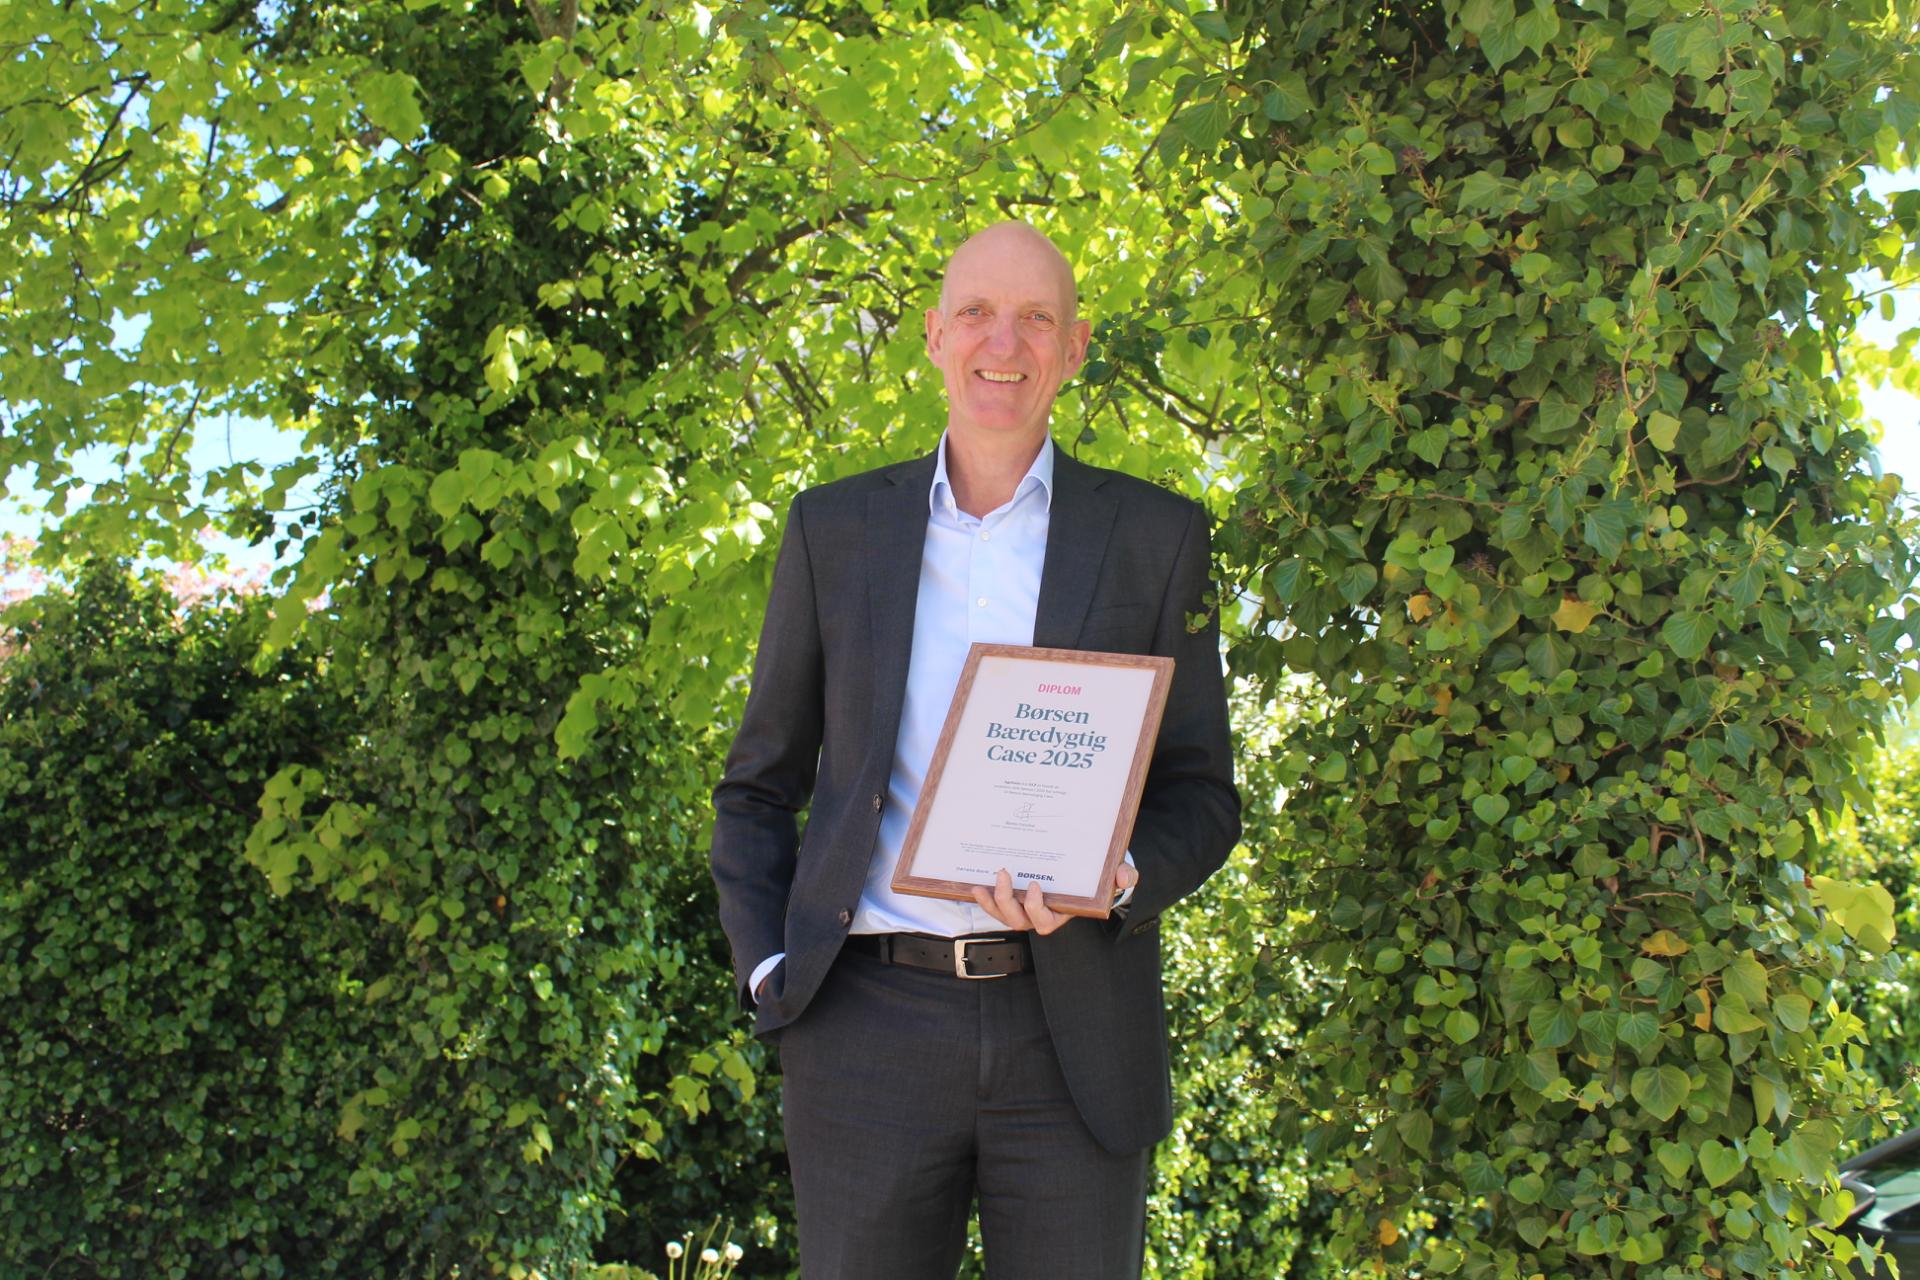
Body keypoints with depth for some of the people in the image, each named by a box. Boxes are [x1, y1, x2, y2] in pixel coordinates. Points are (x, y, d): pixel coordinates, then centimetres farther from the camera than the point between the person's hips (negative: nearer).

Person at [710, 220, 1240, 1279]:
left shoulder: (1155, 536, 5)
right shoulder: (834, 528, 7)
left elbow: (1200, 796, 7)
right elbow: (759, 786, 13)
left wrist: (1114, 881, -14)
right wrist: (770, 976, 0)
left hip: (1072, 1036, 0)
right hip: (868, 1024, 1)